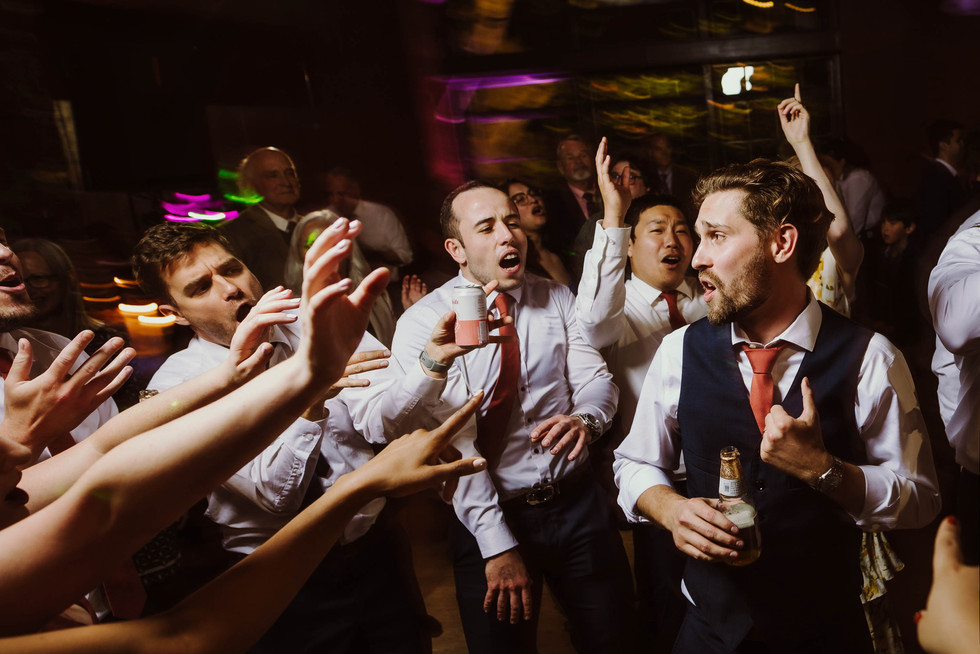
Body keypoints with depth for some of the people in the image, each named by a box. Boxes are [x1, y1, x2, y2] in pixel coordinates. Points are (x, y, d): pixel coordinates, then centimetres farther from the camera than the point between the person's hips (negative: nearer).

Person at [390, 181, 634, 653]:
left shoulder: (557, 299, 2)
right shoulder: (422, 324, -11)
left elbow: (596, 379, -1)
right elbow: (449, 441, -16)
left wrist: (585, 419, -25)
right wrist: (498, 546, -18)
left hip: (579, 504, 4)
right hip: (488, 518, -3)